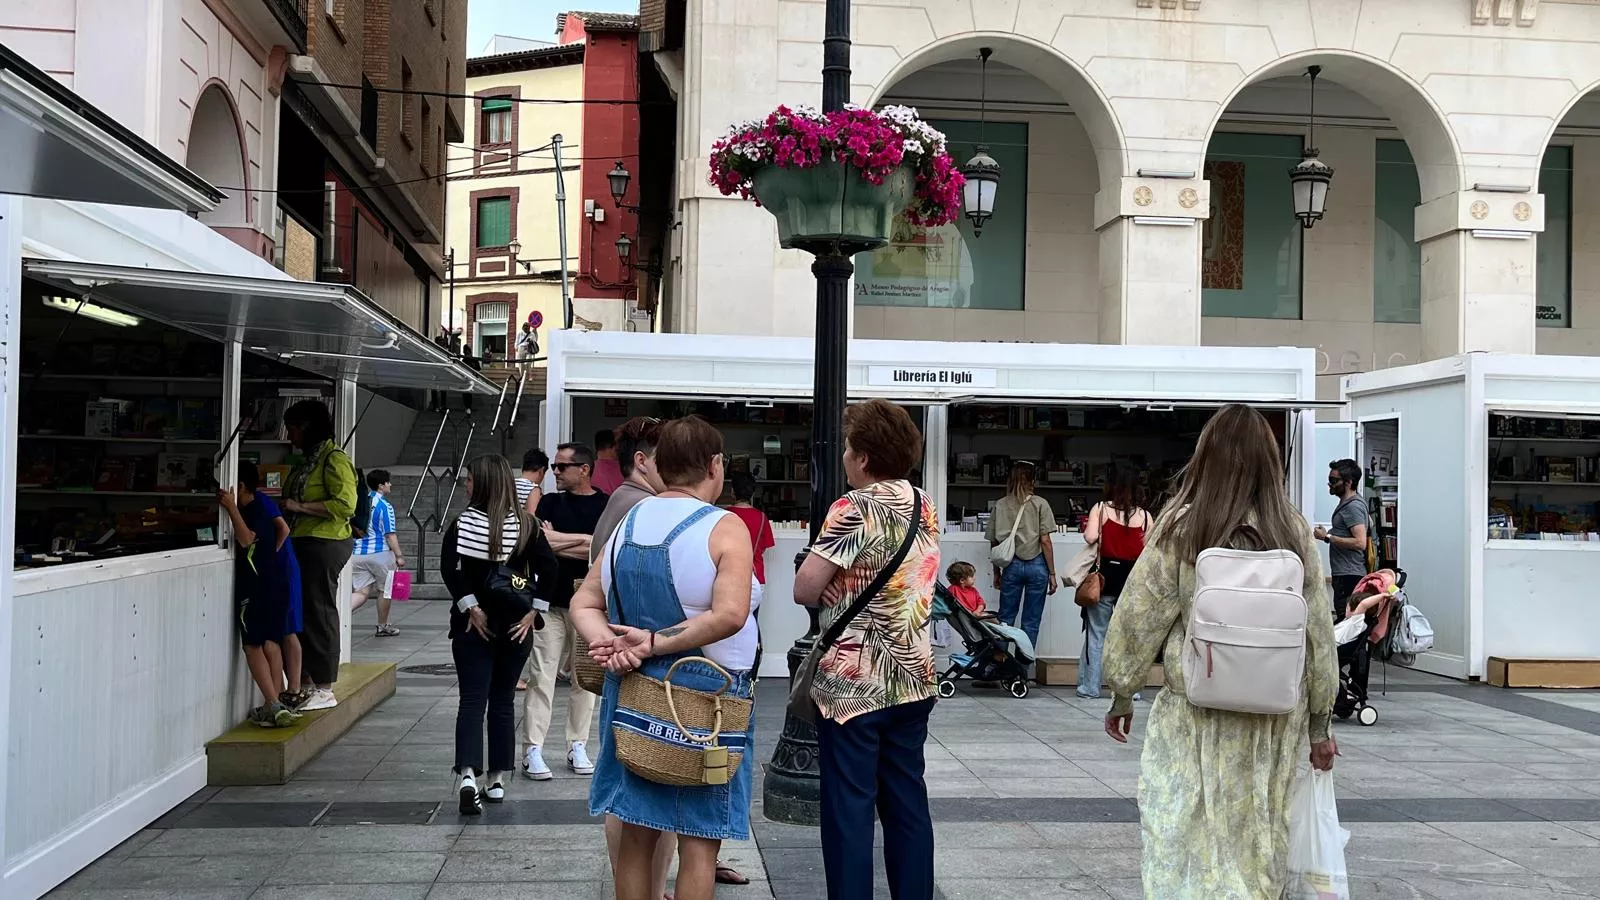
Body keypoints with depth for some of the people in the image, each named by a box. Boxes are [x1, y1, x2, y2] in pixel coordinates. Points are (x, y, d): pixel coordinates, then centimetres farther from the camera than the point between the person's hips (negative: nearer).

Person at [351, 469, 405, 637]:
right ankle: (382, 627, 21)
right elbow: (390, 534, -14)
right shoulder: (384, 506, -11)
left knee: (361, 592, 6)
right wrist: (399, 556, -10)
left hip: (358, 553, 5)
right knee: (385, 591, 12)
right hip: (380, 553, -5)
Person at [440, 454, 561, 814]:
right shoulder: (526, 525, 0)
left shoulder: (463, 523, -5)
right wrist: (532, 610, -4)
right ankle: (497, 782, 18)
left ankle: (468, 776, -19)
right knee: (503, 703, 13)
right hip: (515, 627, 2)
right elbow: (550, 571, -9)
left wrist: (470, 606, -12)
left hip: (474, 626, -2)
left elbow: (449, 567, -18)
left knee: (472, 701, -1)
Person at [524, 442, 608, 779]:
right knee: (542, 677, -2)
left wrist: (558, 542, -12)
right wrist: (584, 540, -11)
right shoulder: (550, 503, 7)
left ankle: (578, 747, 17)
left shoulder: (605, 506, 1)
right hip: (551, 601, 0)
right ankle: (533, 750, 1)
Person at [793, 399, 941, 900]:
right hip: (913, 677, 7)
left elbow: (804, 589, -18)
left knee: (849, 807, 1)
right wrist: (854, 587, 2)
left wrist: (833, 591, 2)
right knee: (907, 802, 13)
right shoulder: (926, 508, 8)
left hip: (853, 682, -7)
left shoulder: (855, 509, -15)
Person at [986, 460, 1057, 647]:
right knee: (1031, 621, 6)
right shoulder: (1040, 504, -4)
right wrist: (1052, 573, 0)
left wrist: (997, 572, 16)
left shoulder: (1000, 505, 3)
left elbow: (994, 542, 5)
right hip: (1036, 565, -2)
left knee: (1006, 618, 11)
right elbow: (1045, 541, -6)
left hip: (1011, 566, 2)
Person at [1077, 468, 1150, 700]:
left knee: (1097, 634, 7)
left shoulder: (1101, 508, -4)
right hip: (1133, 579, 1)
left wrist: (1087, 528, 4)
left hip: (1106, 576, -1)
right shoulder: (1145, 515, 0)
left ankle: (1090, 687, 10)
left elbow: (1090, 537, -16)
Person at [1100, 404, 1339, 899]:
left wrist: (1121, 694, 9)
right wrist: (1319, 722, 14)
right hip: (1277, 717, 3)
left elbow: (1137, 617, -4)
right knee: (1259, 845, 14)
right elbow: (1318, 633, 5)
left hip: (1198, 714, -3)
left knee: (1190, 844, 5)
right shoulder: (1294, 531, 1)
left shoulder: (1181, 526, -7)